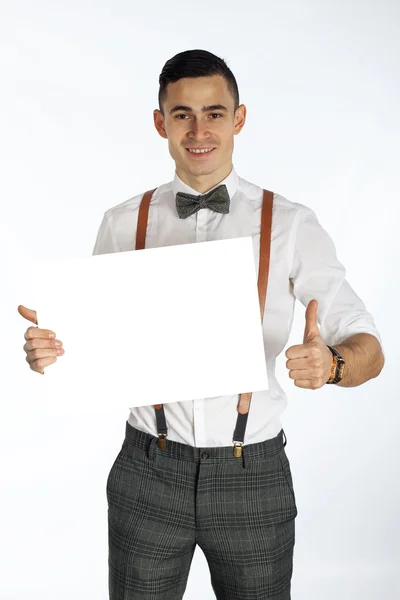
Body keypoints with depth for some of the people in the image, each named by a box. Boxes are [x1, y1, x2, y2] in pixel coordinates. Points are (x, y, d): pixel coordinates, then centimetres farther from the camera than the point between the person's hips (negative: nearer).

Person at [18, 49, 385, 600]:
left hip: (254, 476, -1)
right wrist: (48, 349, -14)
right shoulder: (123, 224, 2)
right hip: (148, 472, 1)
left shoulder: (291, 225, -4)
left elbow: (369, 350, -5)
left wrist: (330, 364, -27)